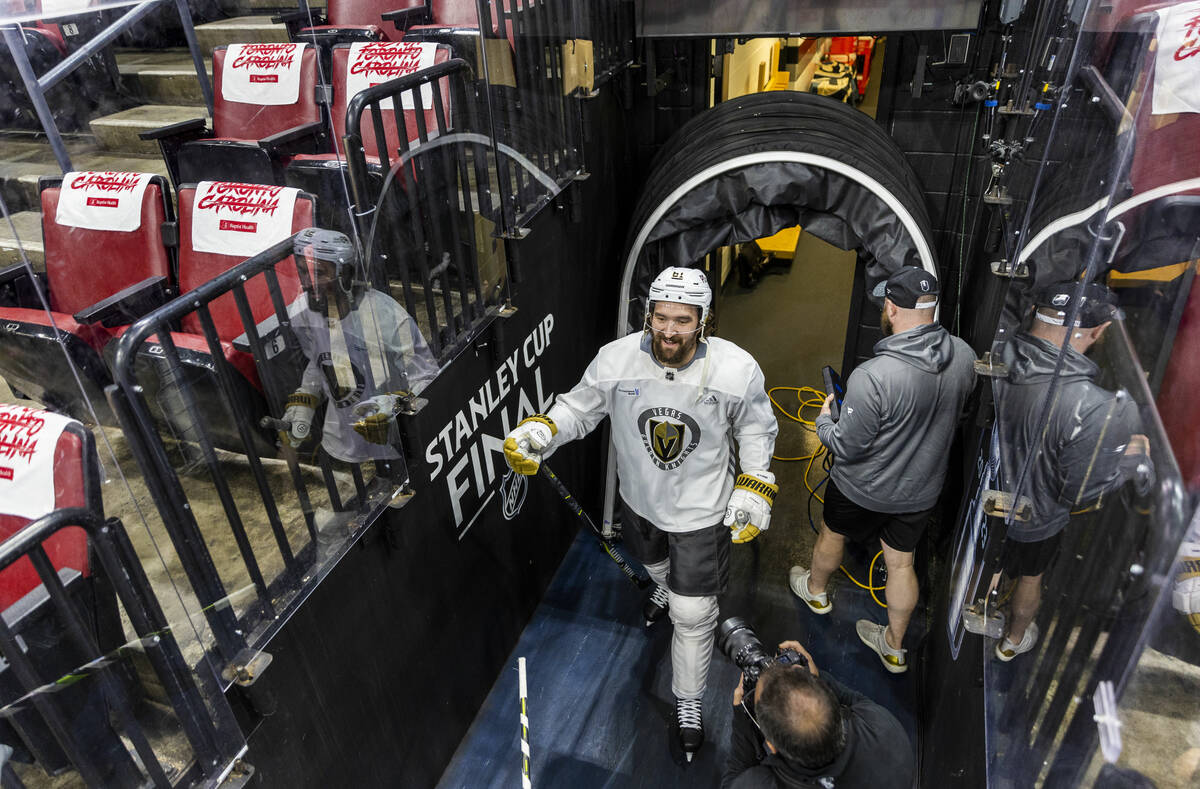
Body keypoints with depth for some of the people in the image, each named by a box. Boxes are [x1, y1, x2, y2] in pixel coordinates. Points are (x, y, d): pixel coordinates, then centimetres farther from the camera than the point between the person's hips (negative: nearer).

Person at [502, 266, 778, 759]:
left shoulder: (736, 370, -23)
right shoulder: (616, 360, -22)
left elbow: (756, 428, -5)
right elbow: (579, 408, -7)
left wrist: (755, 488, -9)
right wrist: (540, 432, -25)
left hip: (703, 510, -2)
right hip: (639, 500, 3)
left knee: (692, 614, 4)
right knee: (656, 567, 31)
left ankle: (688, 702, 30)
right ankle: (665, 591, 71)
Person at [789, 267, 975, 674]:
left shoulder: (872, 376, -35)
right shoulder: (963, 356, -13)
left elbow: (847, 447, -25)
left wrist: (824, 419, -6)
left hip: (864, 489, -5)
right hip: (922, 488, 5)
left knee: (832, 534, 25)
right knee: (901, 564, 21)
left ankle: (816, 590, 53)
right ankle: (894, 646, 39)